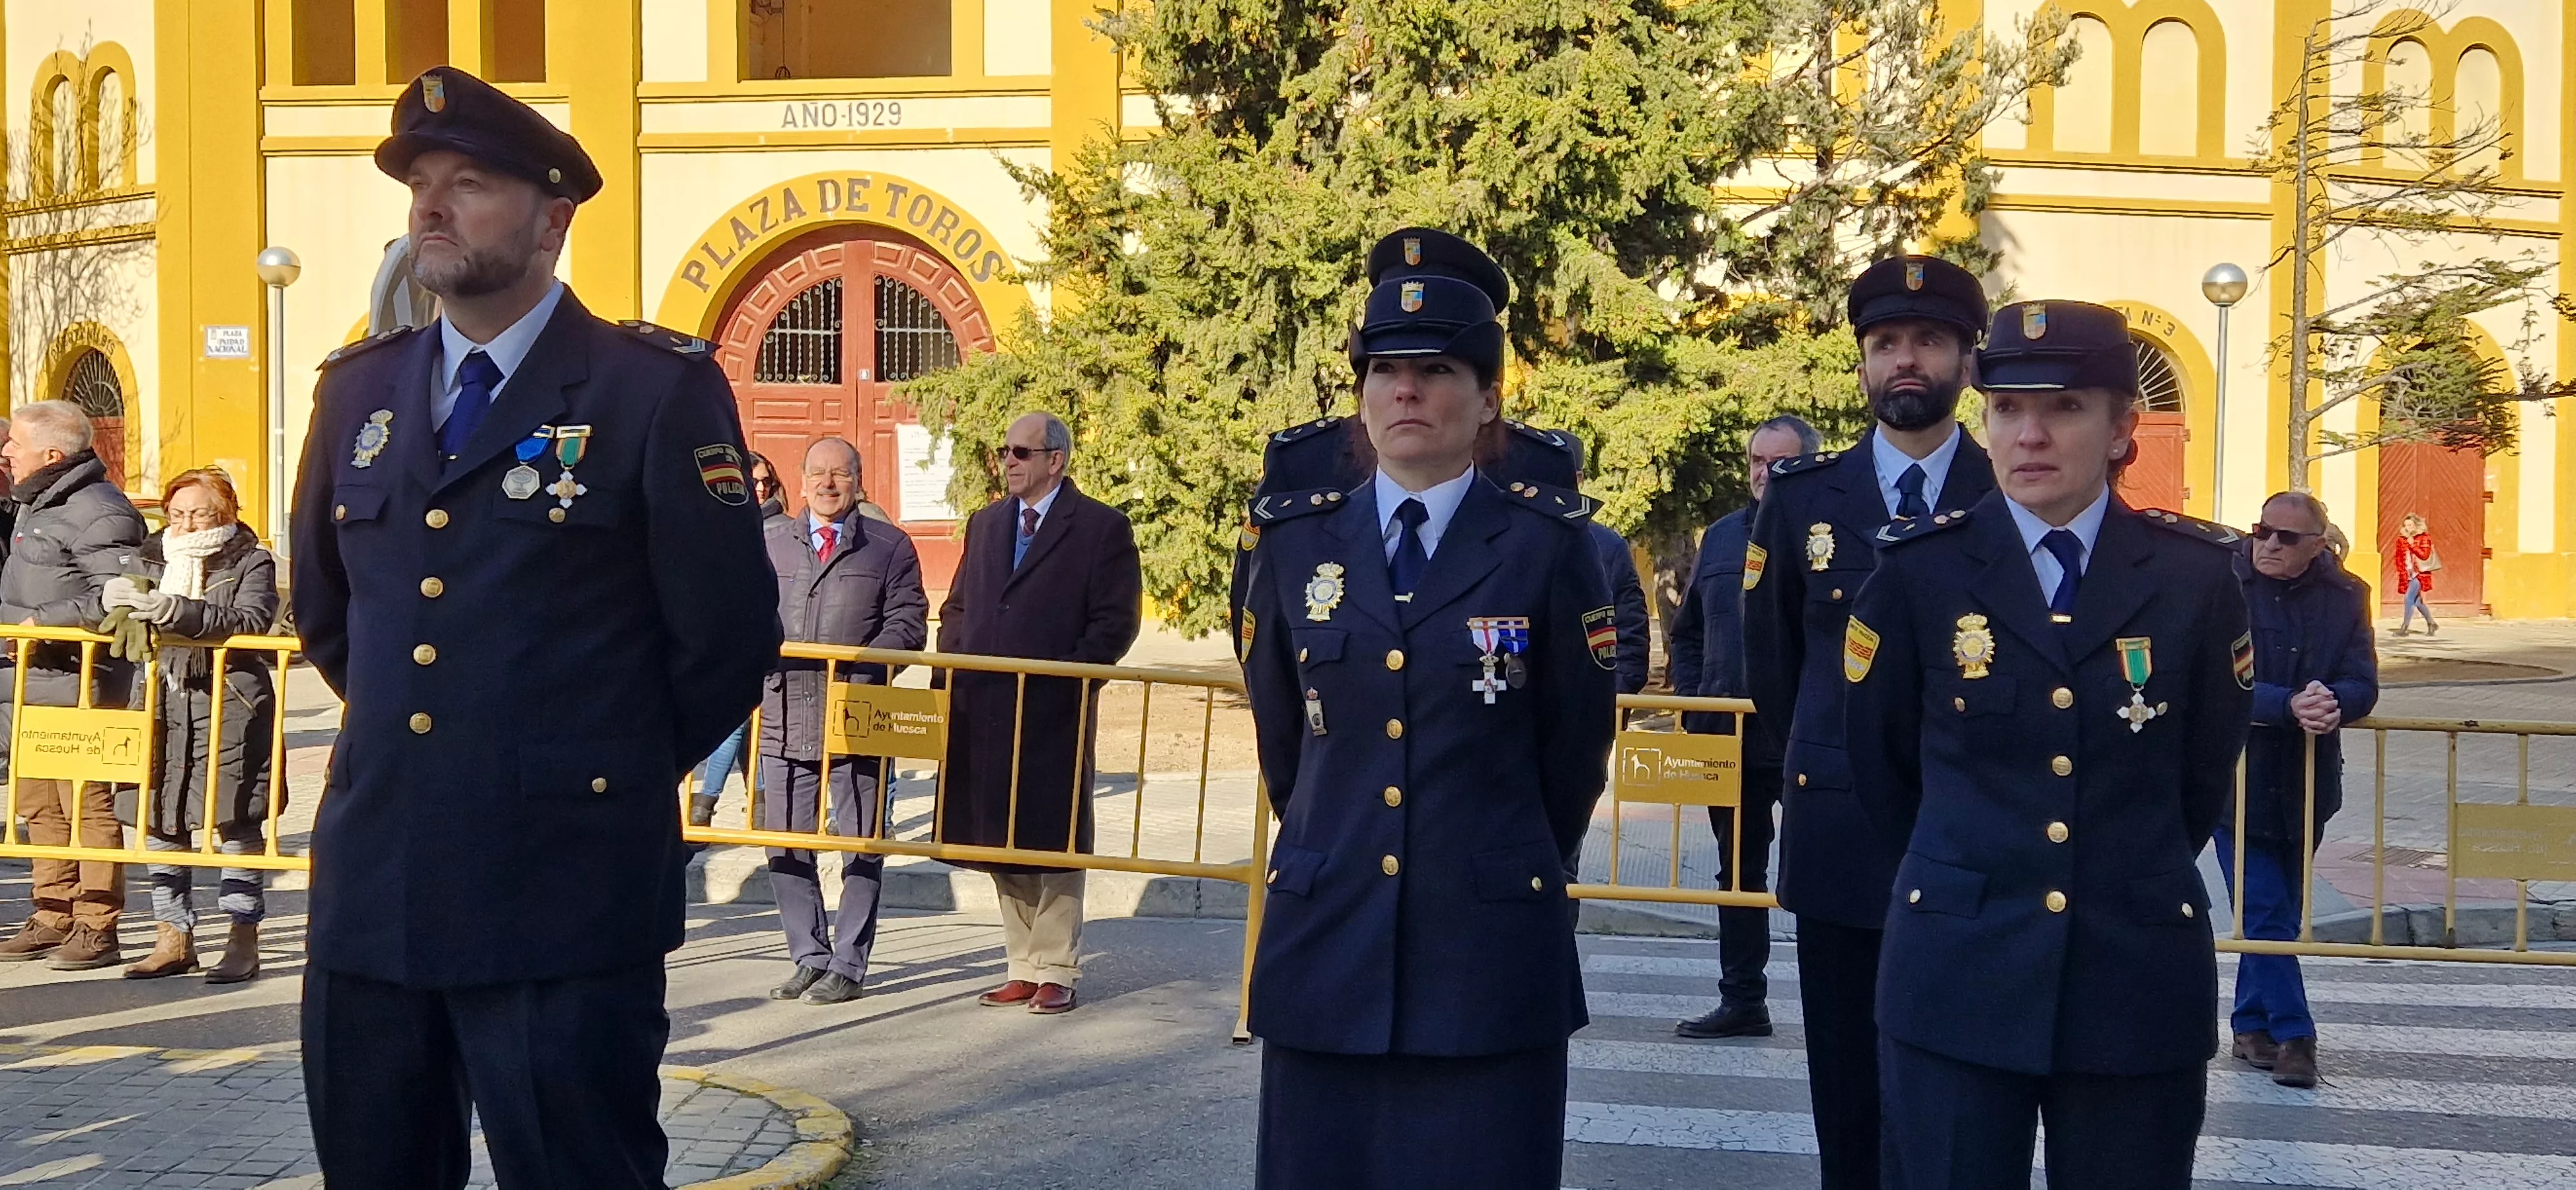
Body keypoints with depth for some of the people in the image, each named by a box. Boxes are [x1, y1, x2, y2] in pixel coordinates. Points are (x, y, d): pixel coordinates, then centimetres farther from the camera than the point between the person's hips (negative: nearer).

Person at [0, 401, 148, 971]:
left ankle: (97, 930, -1)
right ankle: (53, 920, 22)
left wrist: (47, 623, -20)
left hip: (79, 685, -10)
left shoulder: (98, 511, -14)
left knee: (87, 806, -6)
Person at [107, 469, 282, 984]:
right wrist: (123, 598, -13)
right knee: (160, 821, 6)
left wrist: (177, 612, -26)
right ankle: (174, 937, 17)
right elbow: (112, 599, 11)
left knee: (236, 822, -2)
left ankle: (243, 940, 5)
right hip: (163, 704, 5)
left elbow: (249, 621, -15)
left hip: (230, 705, -4)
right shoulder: (153, 559, 15)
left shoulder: (251, 563, 1)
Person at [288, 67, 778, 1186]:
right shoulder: (357, 389, 11)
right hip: (370, 889, 6)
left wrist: (615, 775, 5)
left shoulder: (659, 389, -6)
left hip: (562, 895, -5)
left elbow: (727, 642, -5)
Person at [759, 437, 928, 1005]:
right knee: (786, 847, 6)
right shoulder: (770, 541, 15)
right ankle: (810, 958, 18)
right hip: (784, 718, 3)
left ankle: (848, 967, 10)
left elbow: (907, 622, 0)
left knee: (861, 848, 2)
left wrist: (860, 670, -14)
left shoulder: (889, 546, 6)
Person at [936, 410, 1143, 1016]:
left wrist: (1067, 679, -15)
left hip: (1056, 711, -6)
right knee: (998, 841, 9)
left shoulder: (1102, 528, -2)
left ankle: (1057, 972, 9)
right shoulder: (986, 523, 17)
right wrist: (952, 671, 5)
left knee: (1054, 842, 1)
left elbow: (1116, 621, -7)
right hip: (983, 711, 6)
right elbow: (958, 607, 20)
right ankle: (1023, 968, 18)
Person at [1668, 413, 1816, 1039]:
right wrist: (1692, 704, 8)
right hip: (1728, 739, 6)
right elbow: (1687, 633, 19)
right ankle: (1742, 1000, 22)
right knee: (1739, 872, 13)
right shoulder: (1721, 536, 12)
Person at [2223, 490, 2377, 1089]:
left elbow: (2363, 685, -4)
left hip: (2305, 784, 4)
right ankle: (2292, 1034, 0)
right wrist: (2291, 706, -31)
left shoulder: (2344, 597, 2)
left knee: (2276, 912, 14)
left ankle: (2253, 1027, 27)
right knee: (2265, 912, -6)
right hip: (2238, 777, -4)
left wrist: (2331, 703, -27)